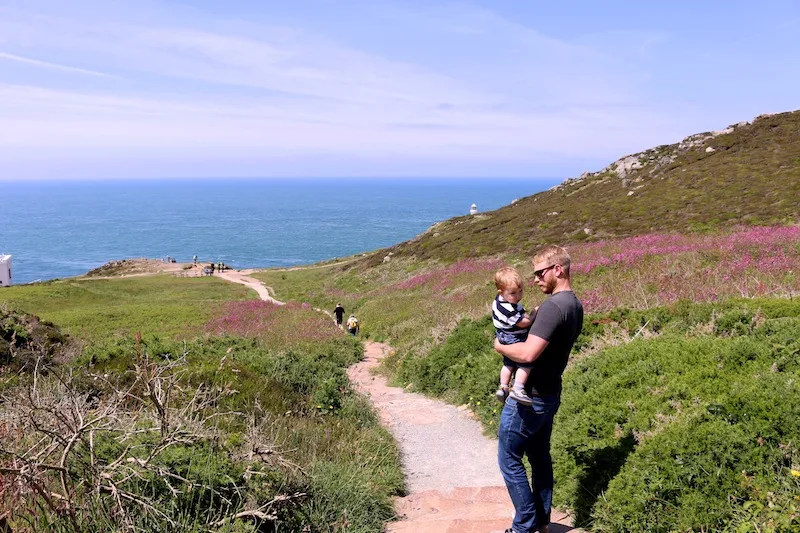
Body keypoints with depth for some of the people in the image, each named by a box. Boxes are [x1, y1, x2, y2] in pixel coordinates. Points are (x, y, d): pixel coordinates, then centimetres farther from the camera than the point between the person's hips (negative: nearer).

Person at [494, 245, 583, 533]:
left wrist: (500, 346, -15)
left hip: (529, 399, -9)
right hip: (550, 394, 9)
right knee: (540, 456, 20)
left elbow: (528, 353, -33)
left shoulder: (552, 306, -25)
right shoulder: (575, 305, 6)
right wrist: (531, 320, 8)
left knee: (509, 458, 4)